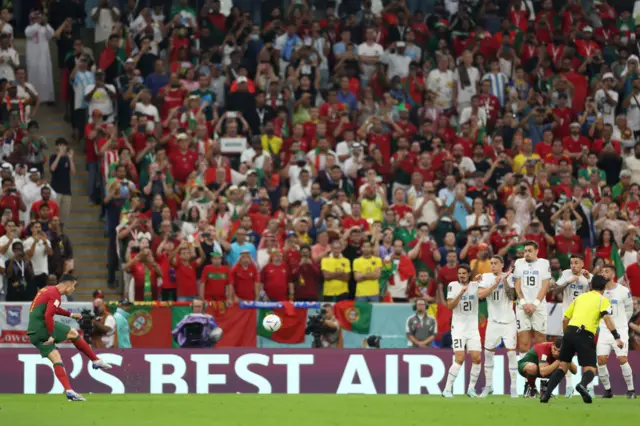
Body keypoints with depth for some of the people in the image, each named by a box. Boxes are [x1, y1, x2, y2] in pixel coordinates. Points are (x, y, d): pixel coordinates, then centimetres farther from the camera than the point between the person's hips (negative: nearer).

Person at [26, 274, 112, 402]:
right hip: (42, 326, -9)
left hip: (33, 333, 9)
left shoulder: (48, 290, 20)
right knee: (73, 333, 1)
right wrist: (51, 336, -18)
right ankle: (96, 361, 11)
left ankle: (68, 391, -4)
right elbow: (48, 315, -22)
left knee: (56, 359, 4)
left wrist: (70, 314, 41)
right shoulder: (55, 295, -11)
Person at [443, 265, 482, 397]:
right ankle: (447, 389, -11)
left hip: (473, 327, 3)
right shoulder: (453, 286, -1)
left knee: (477, 358, -5)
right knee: (459, 358, -15)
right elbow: (449, 306, -8)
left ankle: (471, 388, 9)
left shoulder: (475, 285, 6)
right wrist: (461, 293, -20)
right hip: (458, 327, -3)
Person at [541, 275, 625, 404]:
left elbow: (565, 319, 22)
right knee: (590, 369, 0)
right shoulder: (602, 300, 8)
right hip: (585, 335, -4)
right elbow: (607, 318, -10)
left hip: (570, 331, 4)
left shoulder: (580, 297, 22)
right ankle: (583, 384, -34)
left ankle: (547, 394, 3)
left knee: (563, 366, 15)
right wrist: (617, 338, -15)